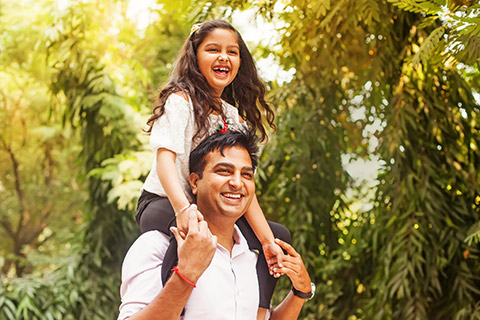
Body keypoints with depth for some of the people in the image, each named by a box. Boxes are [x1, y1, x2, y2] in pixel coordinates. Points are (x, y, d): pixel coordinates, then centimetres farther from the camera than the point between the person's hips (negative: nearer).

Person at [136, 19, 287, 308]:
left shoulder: (235, 118, 11)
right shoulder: (180, 100, -8)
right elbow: (165, 155, -25)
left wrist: (267, 241, -8)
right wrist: (182, 208, -44)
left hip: (211, 212, 8)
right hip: (163, 204, -8)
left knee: (279, 235, 5)